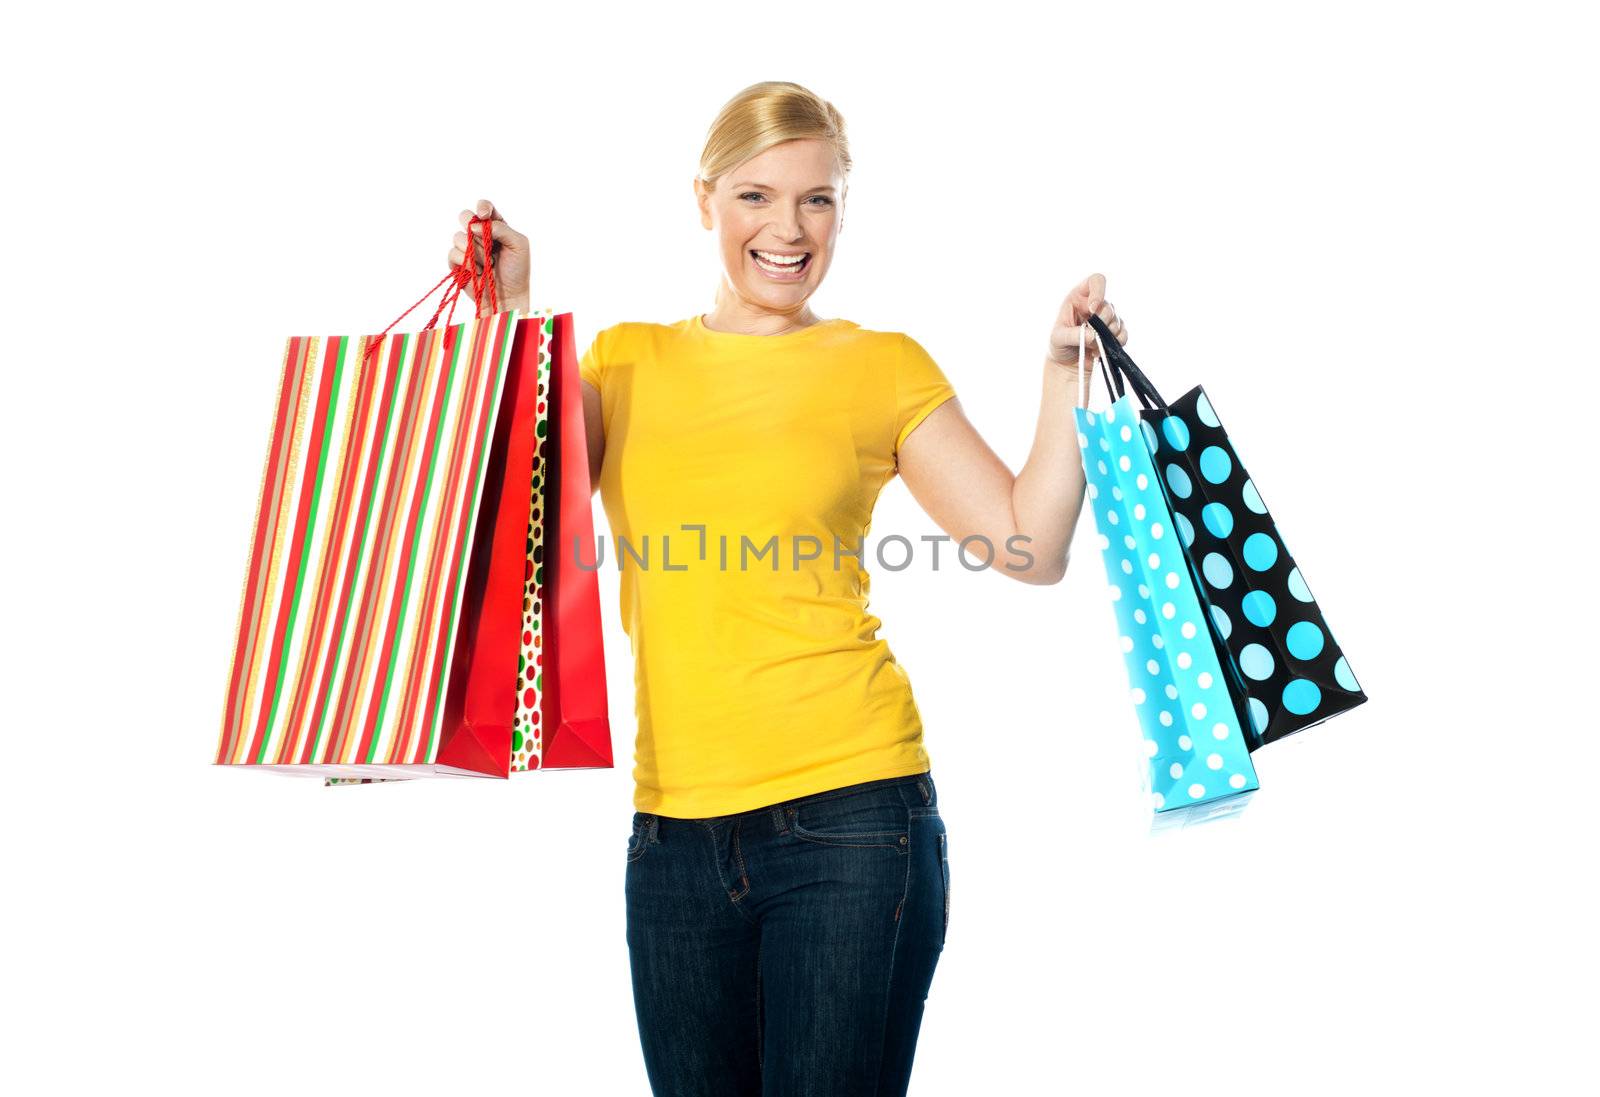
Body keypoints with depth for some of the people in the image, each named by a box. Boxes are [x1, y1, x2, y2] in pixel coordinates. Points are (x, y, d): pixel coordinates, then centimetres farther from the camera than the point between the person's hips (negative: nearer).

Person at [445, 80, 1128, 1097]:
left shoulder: (883, 366, 5)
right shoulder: (626, 357, 12)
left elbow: (1032, 547, 1)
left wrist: (1065, 374, -6)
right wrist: (514, 314, -2)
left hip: (848, 808, -2)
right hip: (676, 825, 3)